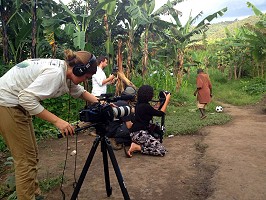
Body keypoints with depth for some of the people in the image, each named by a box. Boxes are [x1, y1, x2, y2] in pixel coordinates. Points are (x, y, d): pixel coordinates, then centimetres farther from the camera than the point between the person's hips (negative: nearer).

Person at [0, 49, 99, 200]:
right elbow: (27, 98, -32)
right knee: (26, 159, -3)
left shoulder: (65, 72, 3)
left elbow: (79, 91, 18)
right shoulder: (56, 73, -26)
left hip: (16, 103, 10)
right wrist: (57, 121, -30)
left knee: (32, 155, 14)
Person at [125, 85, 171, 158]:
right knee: (162, 150, -10)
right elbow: (161, 113, -7)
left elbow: (154, 111, 23)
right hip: (139, 134, -10)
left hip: (136, 133, 10)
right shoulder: (145, 106, -18)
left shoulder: (139, 104, 9)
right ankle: (136, 147, -10)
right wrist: (167, 100, 3)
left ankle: (137, 145, 5)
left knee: (158, 144, 16)